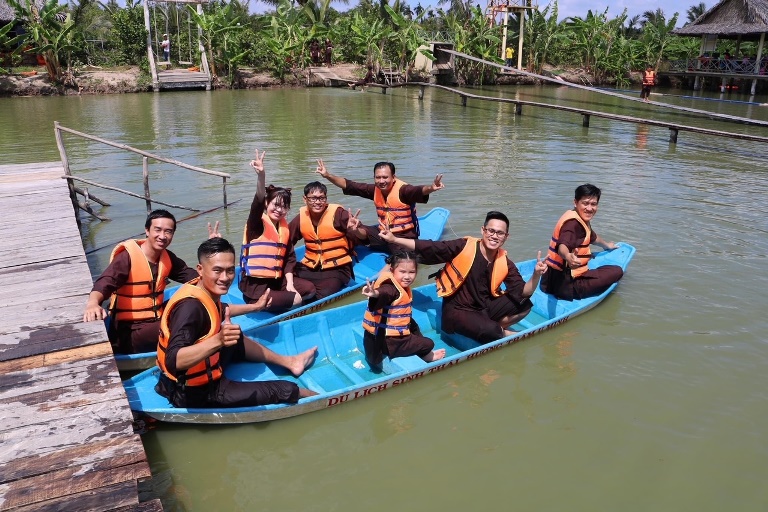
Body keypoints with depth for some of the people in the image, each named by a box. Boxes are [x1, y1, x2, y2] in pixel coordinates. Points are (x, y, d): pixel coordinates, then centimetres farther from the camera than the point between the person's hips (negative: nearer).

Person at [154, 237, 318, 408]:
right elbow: (173, 361, -39)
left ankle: (288, 361, 41)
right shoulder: (190, 306, -29)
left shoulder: (208, 291, -4)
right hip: (195, 393, -9)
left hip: (202, 375, 9)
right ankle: (311, 395, 27)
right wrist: (218, 340, -50)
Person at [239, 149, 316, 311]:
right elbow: (258, 202, -31)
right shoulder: (257, 222, -9)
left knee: (309, 289, 1)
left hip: (276, 280, 8)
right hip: (255, 284, -8)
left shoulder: (285, 227, 10)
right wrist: (261, 175, -49)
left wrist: (290, 284, -1)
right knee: (296, 300, -20)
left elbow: (290, 258, 12)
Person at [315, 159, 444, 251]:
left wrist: (430, 188, -63)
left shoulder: (403, 190, -19)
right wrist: (328, 175, -7)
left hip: (404, 236, -6)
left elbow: (419, 190, -39)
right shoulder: (375, 190, -1)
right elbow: (349, 185, 3)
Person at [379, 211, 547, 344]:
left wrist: (536, 275, -25)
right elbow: (429, 247, -17)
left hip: (486, 308, 6)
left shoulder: (505, 263, -2)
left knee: (525, 305, -8)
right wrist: (394, 239, -24)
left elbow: (524, 292, -5)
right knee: (491, 331, -30)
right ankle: (504, 334, 4)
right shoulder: (464, 247, -15)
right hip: (457, 310, -5)